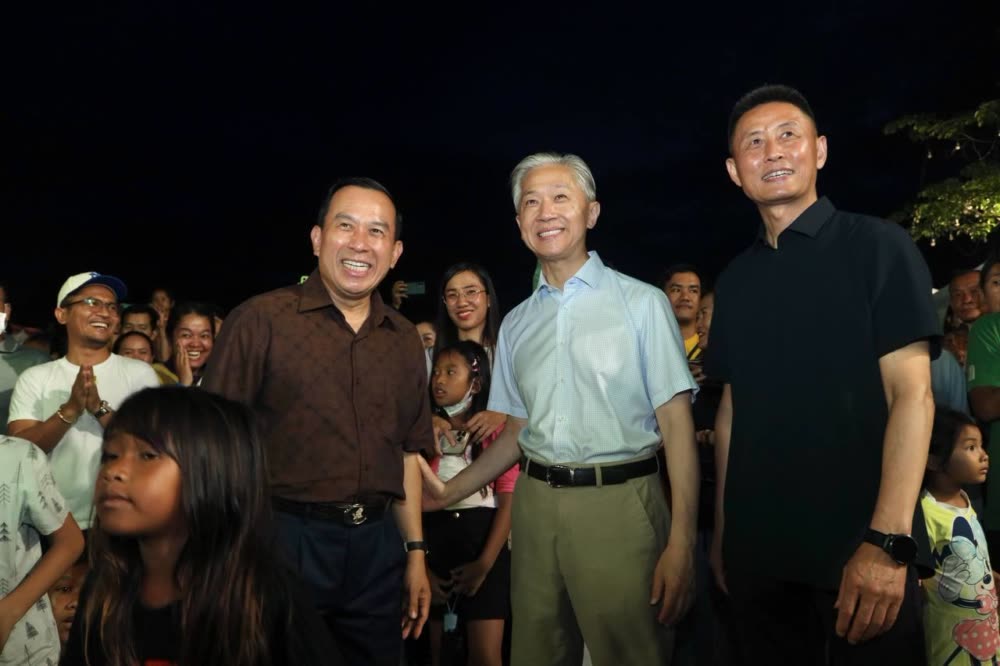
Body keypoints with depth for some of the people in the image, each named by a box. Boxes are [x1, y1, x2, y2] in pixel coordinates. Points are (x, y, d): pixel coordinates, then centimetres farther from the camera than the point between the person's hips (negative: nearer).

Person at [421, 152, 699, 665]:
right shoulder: (516, 324, 11)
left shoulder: (642, 302, -3)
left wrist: (682, 543, -14)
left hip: (619, 505, -4)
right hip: (535, 506, 4)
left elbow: (676, 424, -7)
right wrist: (448, 492, 10)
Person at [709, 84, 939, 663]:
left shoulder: (879, 246, -4)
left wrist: (888, 540, -20)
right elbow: (733, 409, 11)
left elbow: (912, 393, -11)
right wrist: (723, 529, 8)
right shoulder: (735, 281, 9)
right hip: (757, 550, 5)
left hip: (858, 548, -4)